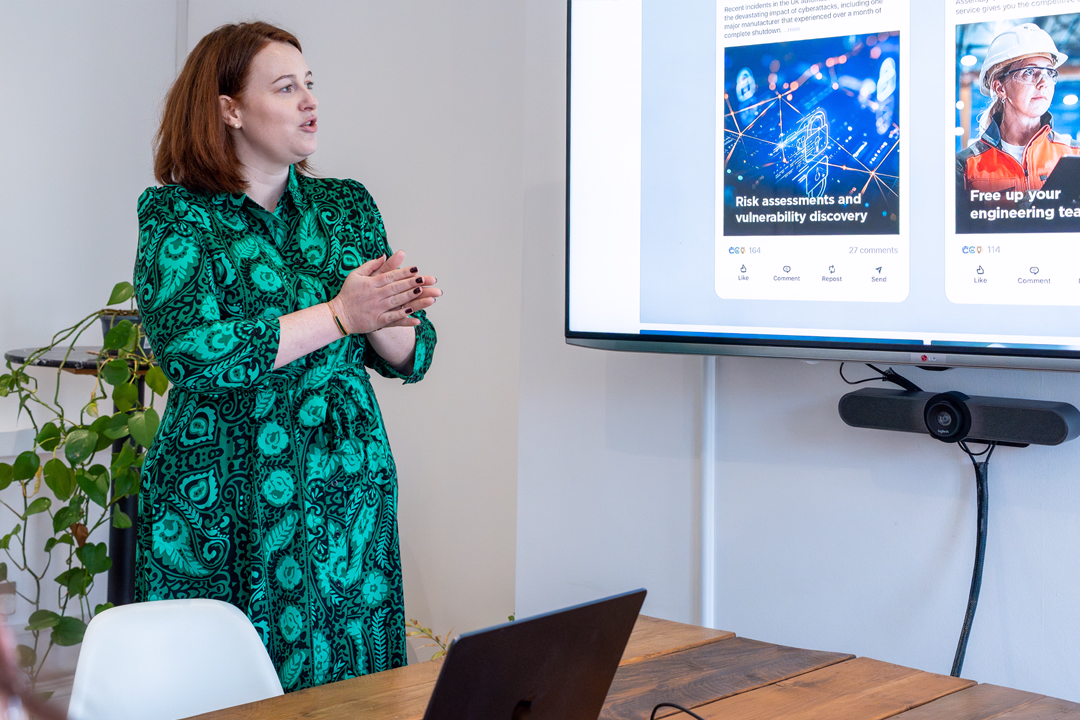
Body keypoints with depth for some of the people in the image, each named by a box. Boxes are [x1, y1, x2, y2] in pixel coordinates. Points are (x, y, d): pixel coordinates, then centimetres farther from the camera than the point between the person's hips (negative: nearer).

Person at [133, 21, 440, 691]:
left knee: (347, 678, 6)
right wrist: (341, 315, -18)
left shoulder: (347, 206, 11)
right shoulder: (177, 213, -2)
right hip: (222, 505, -4)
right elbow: (188, 350, -18)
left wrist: (391, 316, -14)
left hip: (347, 505, 4)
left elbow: (410, 358, 10)